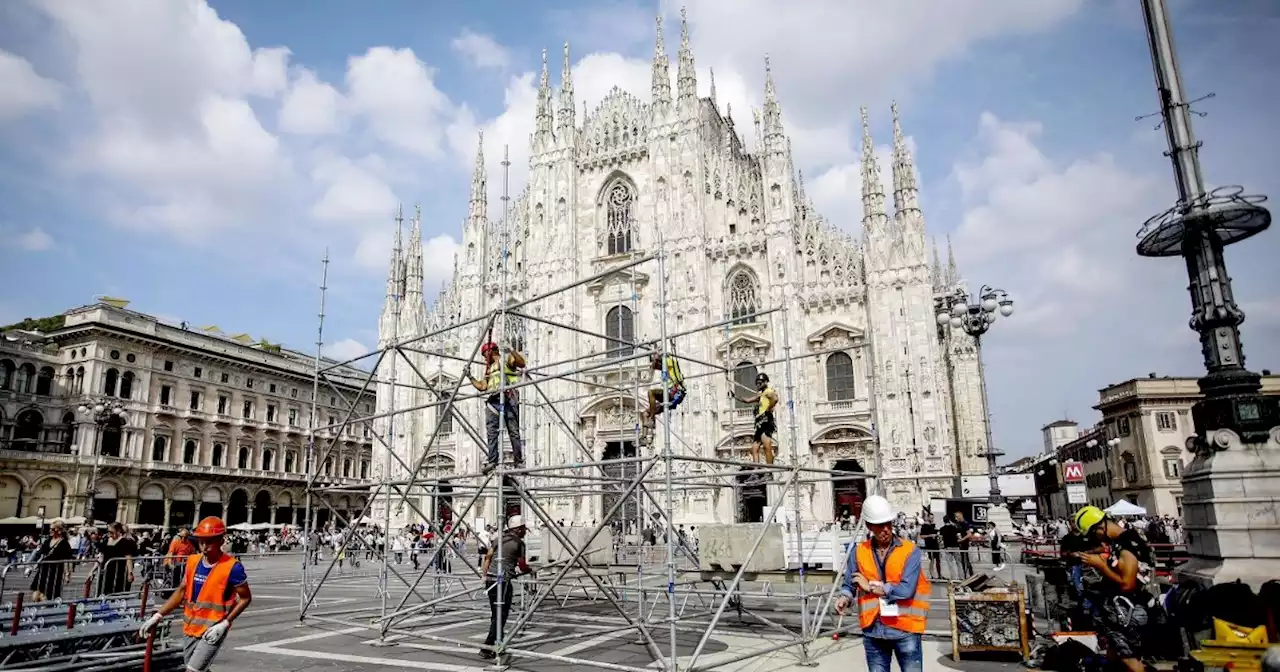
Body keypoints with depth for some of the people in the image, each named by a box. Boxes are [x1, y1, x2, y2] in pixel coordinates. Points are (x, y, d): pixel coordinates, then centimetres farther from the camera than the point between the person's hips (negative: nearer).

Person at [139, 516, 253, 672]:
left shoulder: (232, 567, -18)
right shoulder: (192, 561, 1)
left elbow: (245, 598, -10)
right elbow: (181, 591, 12)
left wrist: (224, 624, -18)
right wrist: (157, 616, 4)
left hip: (212, 631, -7)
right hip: (191, 628, 7)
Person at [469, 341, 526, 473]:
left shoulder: (507, 359, 11)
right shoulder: (489, 368, 31)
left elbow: (521, 363, -9)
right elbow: (482, 387, 26)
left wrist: (511, 351, -20)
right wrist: (470, 377, 25)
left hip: (508, 398, -7)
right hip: (493, 400, 7)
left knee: (513, 431, -8)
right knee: (491, 432, -6)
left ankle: (519, 461, -8)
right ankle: (492, 461, -9)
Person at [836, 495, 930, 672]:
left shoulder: (910, 551, -8)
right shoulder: (859, 552, 2)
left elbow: (906, 590, -17)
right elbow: (849, 585, 7)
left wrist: (871, 586, -10)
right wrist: (845, 598, -16)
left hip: (905, 629, -3)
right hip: (874, 630, 3)